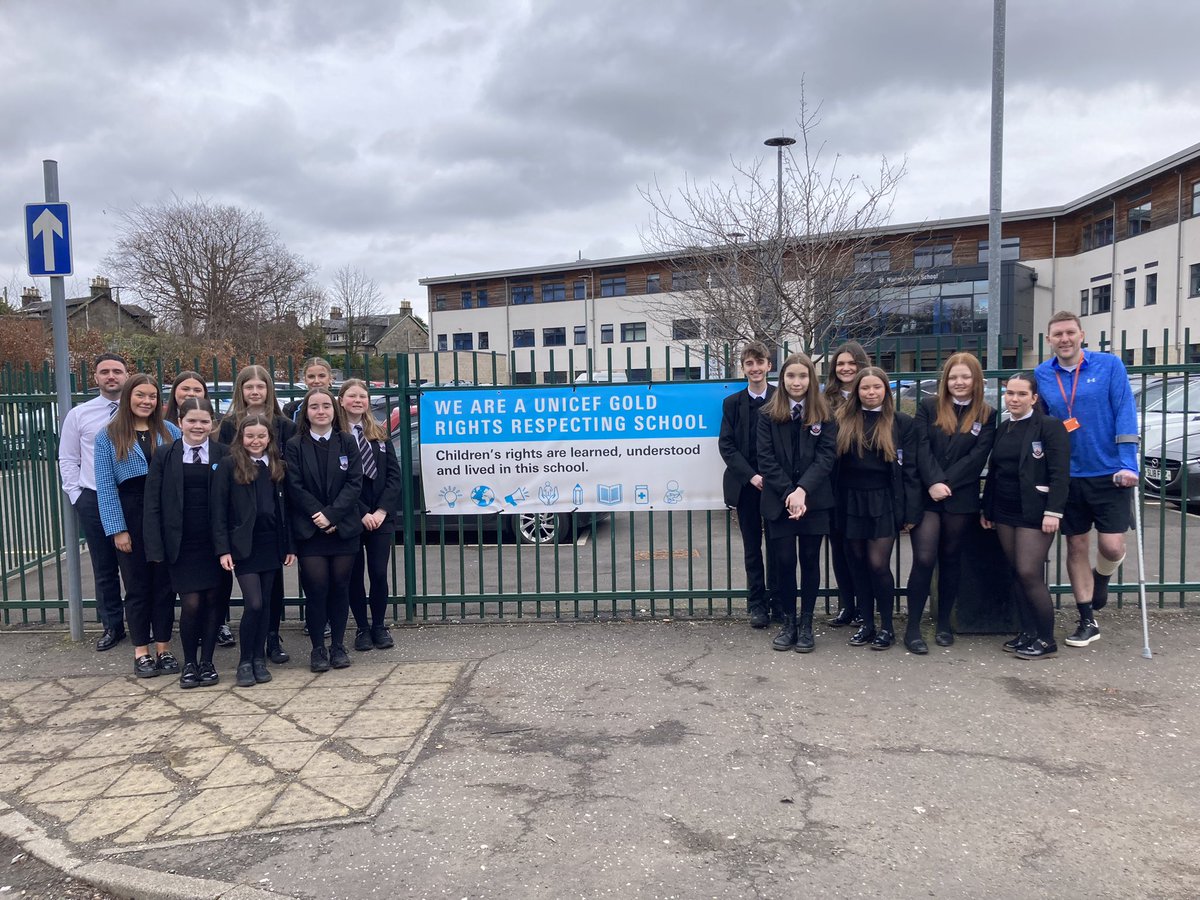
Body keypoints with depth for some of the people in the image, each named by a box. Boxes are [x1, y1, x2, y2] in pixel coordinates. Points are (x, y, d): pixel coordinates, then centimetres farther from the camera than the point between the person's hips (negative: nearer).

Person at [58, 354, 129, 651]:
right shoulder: (78, 415, 4)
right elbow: (68, 460, 9)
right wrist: (76, 496, 1)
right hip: (93, 500, 2)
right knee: (104, 568, 11)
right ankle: (112, 627, 24)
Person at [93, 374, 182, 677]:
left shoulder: (170, 432, 6)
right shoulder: (108, 437, 1)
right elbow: (106, 486, -3)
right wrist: (117, 529, -9)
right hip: (130, 518, -1)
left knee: (164, 584, 7)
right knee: (137, 586, 6)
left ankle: (164, 648, 17)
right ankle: (141, 652, 15)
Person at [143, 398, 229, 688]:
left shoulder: (224, 455, 1)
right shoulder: (164, 456, 2)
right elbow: (153, 505, 0)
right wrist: (156, 548, -7)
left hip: (215, 542, 1)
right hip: (182, 544, 0)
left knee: (213, 600, 6)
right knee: (191, 603, -3)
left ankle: (207, 661, 21)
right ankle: (189, 663, 17)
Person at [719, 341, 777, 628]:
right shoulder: (732, 403, 5)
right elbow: (726, 444, -1)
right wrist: (751, 476, -12)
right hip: (746, 484, 1)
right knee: (752, 547, 8)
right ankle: (756, 604, 16)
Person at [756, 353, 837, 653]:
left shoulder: (823, 415, 2)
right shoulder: (768, 415, 2)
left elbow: (827, 455, -5)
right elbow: (766, 459, -3)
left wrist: (803, 490, -17)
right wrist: (788, 493, -13)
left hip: (814, 500, 0)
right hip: (779, 501, 0)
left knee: (810, 560, 6)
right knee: (783, 561, 0)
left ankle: (806, 624, 17)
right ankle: (788, 621, 16)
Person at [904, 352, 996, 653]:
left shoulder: (986, 415, 5)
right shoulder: (928, 407, 5)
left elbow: (977, 457, -4)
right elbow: (922, 448, -5)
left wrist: (947, 484, -13)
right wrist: (934, 483, -17)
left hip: (961, 498, 1)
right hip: (926, 495, -1)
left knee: (951, 558, 11)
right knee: (924, 559, -8)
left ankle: (944, 623, 22)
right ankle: (912, 627, -2)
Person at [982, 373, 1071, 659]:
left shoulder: (1050, 426, -7)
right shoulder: (1002, 430, 14)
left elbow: (1060, 473, -13)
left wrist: (1053, 512, -19)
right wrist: (986, 509, 16)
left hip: (1035, 513, -7)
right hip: (1005, 512, 7)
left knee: (1029, 574, -9)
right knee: (1017, 574, 9)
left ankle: (1046, 639, 4)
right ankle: (1028, 633, 18)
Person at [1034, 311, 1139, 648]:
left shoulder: (1109, 365, -6)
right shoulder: (1042, 375, 1)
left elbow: (1125, 414, -10)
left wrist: (1128, 464, -17)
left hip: (1110, 474, -2)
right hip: (1069, 476, 3)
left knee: (1112, 546, -7)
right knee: (1076, 546, 8)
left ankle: (1101, 578, 30)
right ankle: (1087, 622, 21)